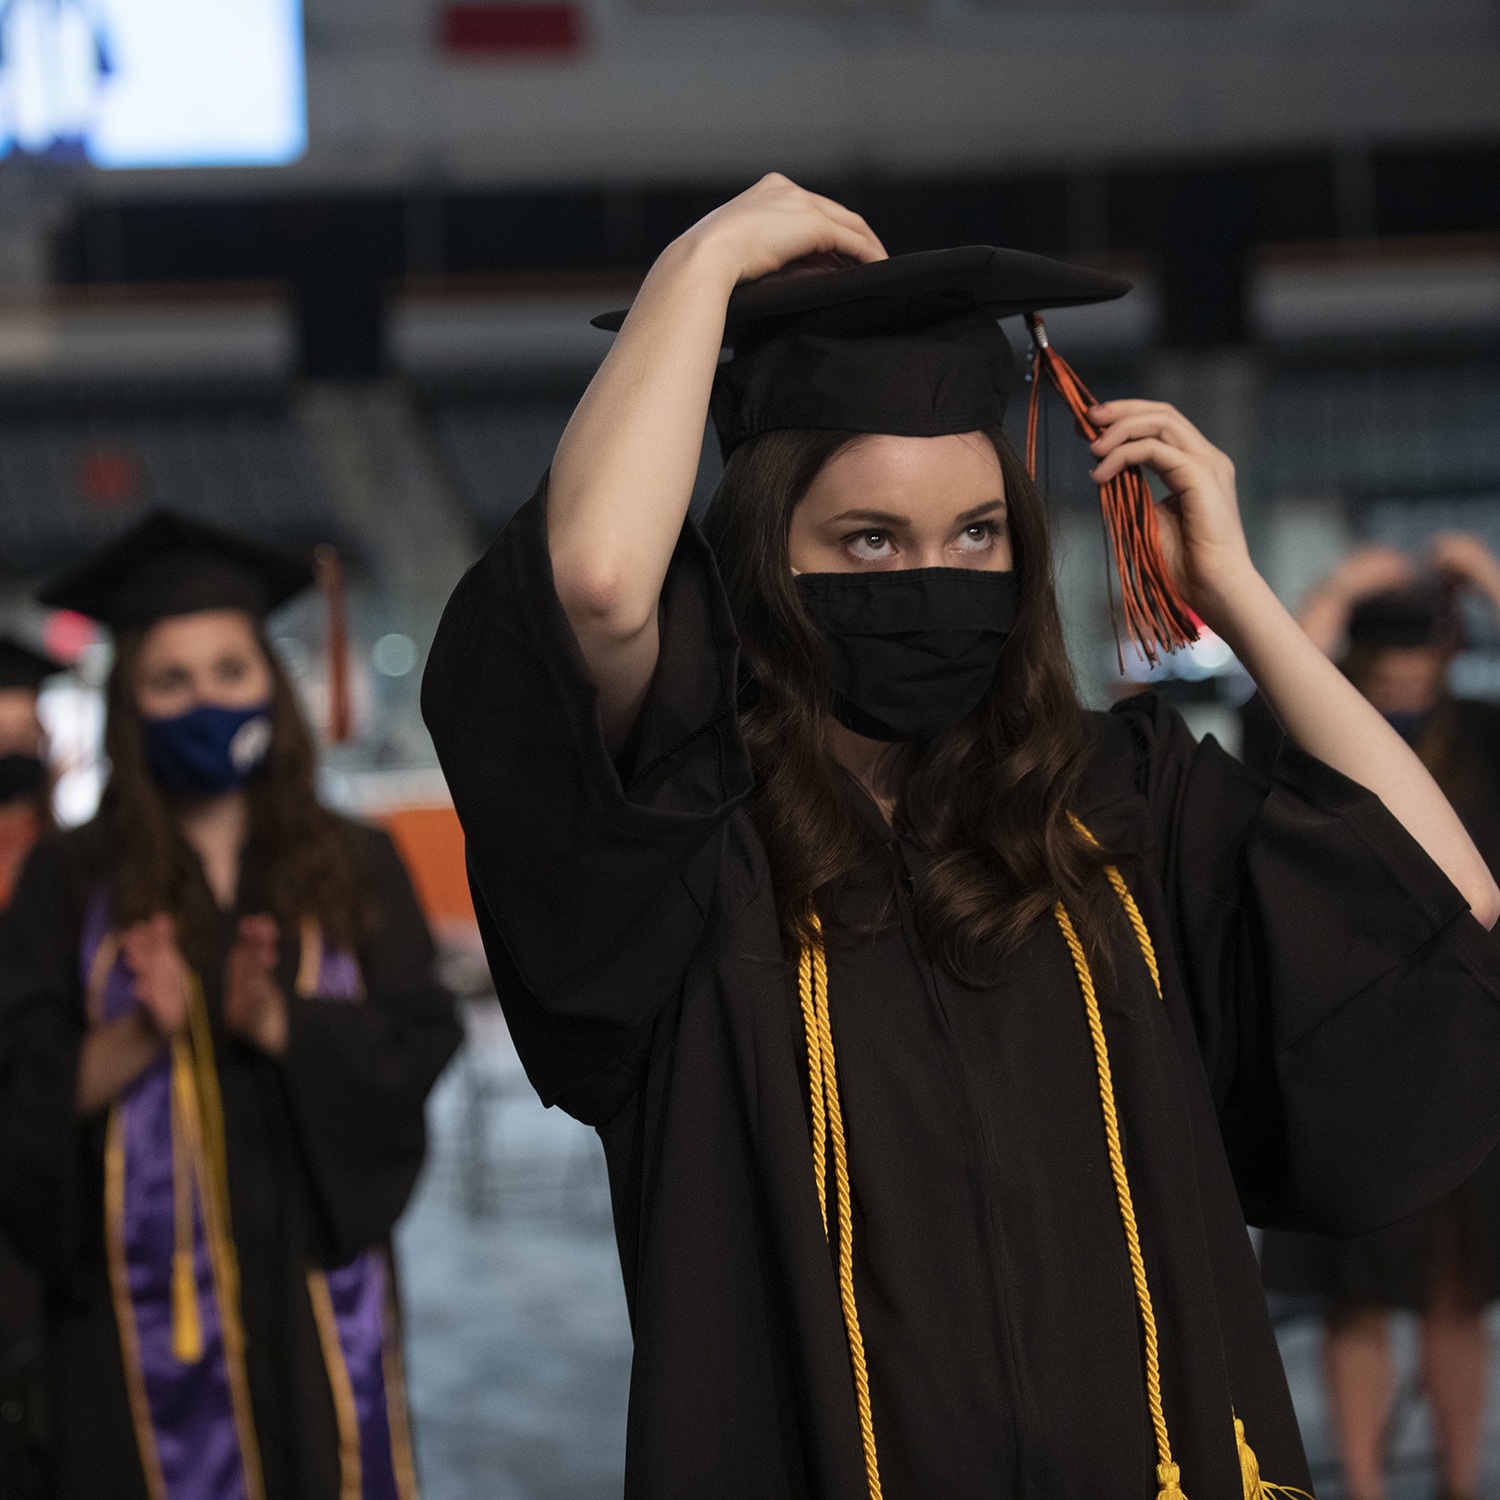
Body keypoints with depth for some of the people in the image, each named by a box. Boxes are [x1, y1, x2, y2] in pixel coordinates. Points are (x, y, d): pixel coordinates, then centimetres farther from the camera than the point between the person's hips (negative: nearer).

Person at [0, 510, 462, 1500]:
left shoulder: (356, 871, 8)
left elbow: (422, 1044, -2)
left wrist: (278, 1025, -17)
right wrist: (142, 1035, -19)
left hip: (318, 1290, 1)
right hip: (149, 1297, -1)